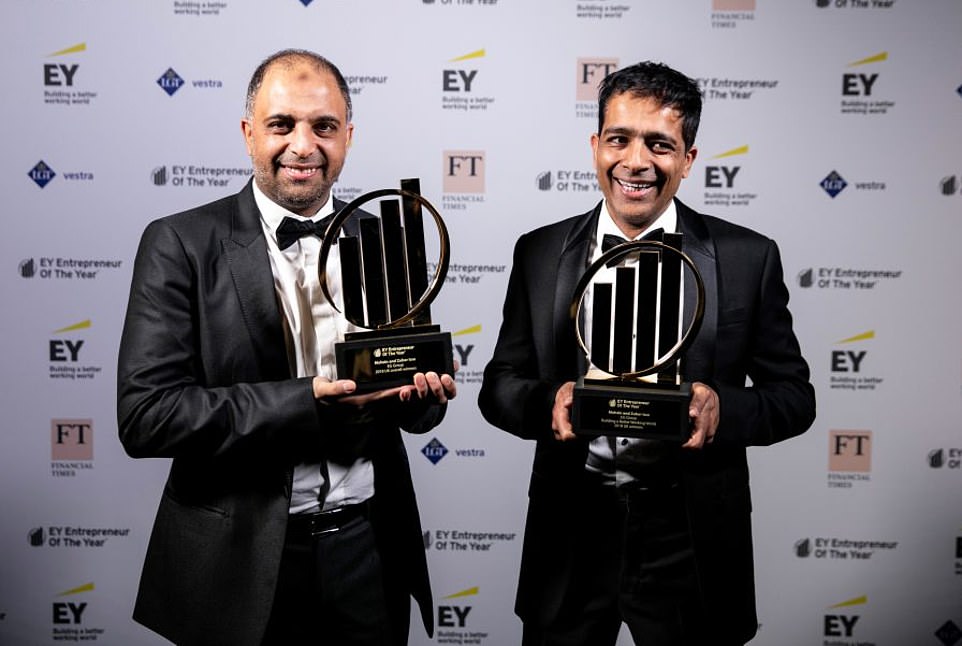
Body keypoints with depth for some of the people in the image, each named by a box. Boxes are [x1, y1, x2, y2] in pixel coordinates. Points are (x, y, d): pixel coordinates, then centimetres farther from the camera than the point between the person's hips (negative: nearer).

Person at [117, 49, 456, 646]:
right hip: (243, 559, -3)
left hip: (368, 547, 3)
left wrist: (425, 392, -16)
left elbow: (412, 398, 8)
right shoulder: (180, 245, -8)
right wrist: (309, 404, -25)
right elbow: (145, 415, -16)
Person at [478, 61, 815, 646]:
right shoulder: (540, 253, 0)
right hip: (571, 531, 2)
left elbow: (794, 396, -1)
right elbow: (500, 385, 4)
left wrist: (722, 408, -21)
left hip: (689, 538, -1)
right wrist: (548, 401, -18)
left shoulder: (747, 258, -5)